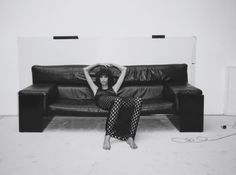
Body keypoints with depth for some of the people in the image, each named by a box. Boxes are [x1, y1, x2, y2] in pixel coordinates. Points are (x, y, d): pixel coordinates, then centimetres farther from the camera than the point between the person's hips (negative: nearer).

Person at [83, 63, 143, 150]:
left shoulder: (113, 88, 41)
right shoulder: (96, 89, 39)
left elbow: (124, 69, 47)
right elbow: (85, 70, 42)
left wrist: (111, 64, 51)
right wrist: (99, 64, 45)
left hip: (120, 103, 3)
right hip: (103, 102, -2)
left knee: (138, 100, -31)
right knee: (117, 100, -42)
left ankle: (130, 138, -40)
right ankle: (107, 138, -47)